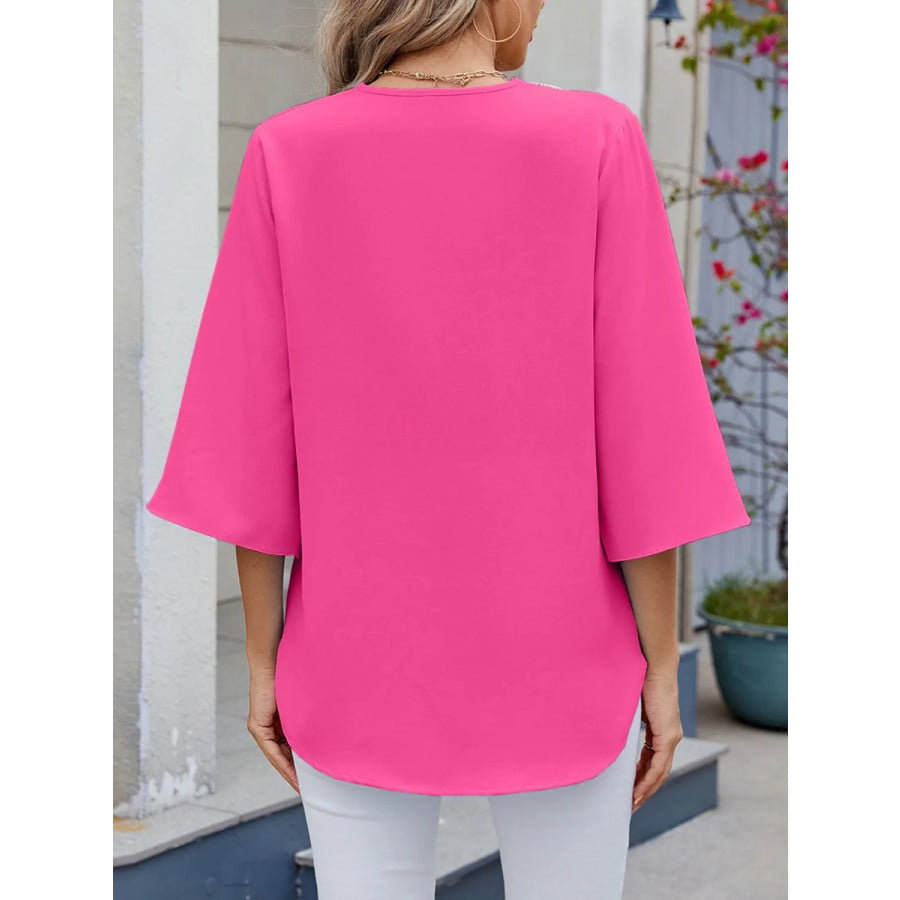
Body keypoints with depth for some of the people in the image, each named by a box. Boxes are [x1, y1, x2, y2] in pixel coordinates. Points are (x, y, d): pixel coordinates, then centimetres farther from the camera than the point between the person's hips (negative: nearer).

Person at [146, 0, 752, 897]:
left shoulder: (286, 157, -8)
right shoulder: (596, 146, -13)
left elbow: (255, 447, -5)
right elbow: (639, 441, -11)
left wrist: (265, 663, 6)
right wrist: (661, 667, 0)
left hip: (360, 665, 2)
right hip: (552, 668, -1)